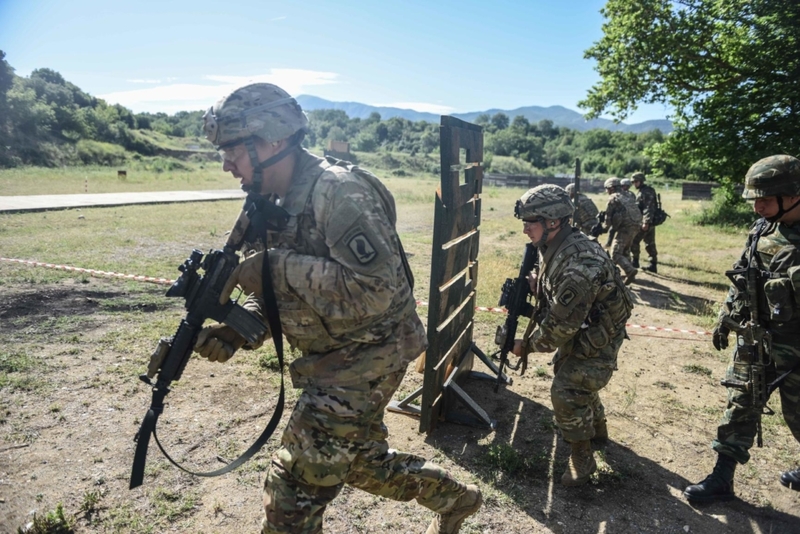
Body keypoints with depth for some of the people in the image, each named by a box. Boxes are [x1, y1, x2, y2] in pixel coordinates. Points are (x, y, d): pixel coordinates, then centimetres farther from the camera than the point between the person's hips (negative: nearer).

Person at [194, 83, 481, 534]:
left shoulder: (338, 191, -23)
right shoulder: (277, 202, 5)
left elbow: (376, 289, -30)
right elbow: (276, 286, 10)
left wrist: (276, 265, -28)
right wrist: (235, 329, -9)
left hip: (367, 357, -9)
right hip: (333, 359, 9)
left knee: (294, 485, -2)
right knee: (361, 461, 24)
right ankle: (454, 497, 45)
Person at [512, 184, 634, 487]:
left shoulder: (579, 263, -36)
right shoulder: (553, 247, -6)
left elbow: (561, 325, -31)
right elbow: (555, 295, 10)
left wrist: (527, 346, -17)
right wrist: (534, 285, -12)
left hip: (597, 336, -10)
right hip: (577, 329, 10)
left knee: (567, 392, -14)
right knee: (573, 378, 24)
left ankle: (582, 459, 9)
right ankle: (597, 431, 50)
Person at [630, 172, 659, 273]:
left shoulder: (646, 192, -14)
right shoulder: (641, 192, 16)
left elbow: (649, 208, -22)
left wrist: (646, 222, -27)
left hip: (646, 222, -10)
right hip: (650, 222, 10)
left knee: (634, 241, -3)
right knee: (650, 243, 10)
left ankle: (635, 262, 4)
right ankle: (653, 264, 14)